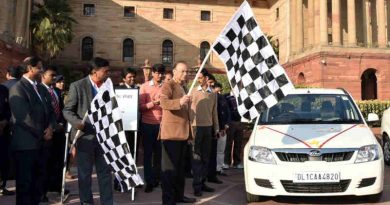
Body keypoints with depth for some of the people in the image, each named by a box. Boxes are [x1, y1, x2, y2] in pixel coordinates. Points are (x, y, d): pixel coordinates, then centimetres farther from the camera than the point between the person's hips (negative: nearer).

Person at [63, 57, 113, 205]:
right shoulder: (77, 86, -5)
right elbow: (67, 110, -4)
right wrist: (77, 123, -21)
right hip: (85, 135, -3)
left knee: (105, 171, 8)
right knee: (85, 173, 9)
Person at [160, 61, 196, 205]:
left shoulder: (183, 88, 20)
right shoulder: (168, 86, -7)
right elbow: (163, 102, -26)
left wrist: (189, 130, 24)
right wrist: (179, 102, -42)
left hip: (183, 132, 9)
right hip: (171, 133, -9)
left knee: (180, 166, 15)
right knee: (169, 166, -5)